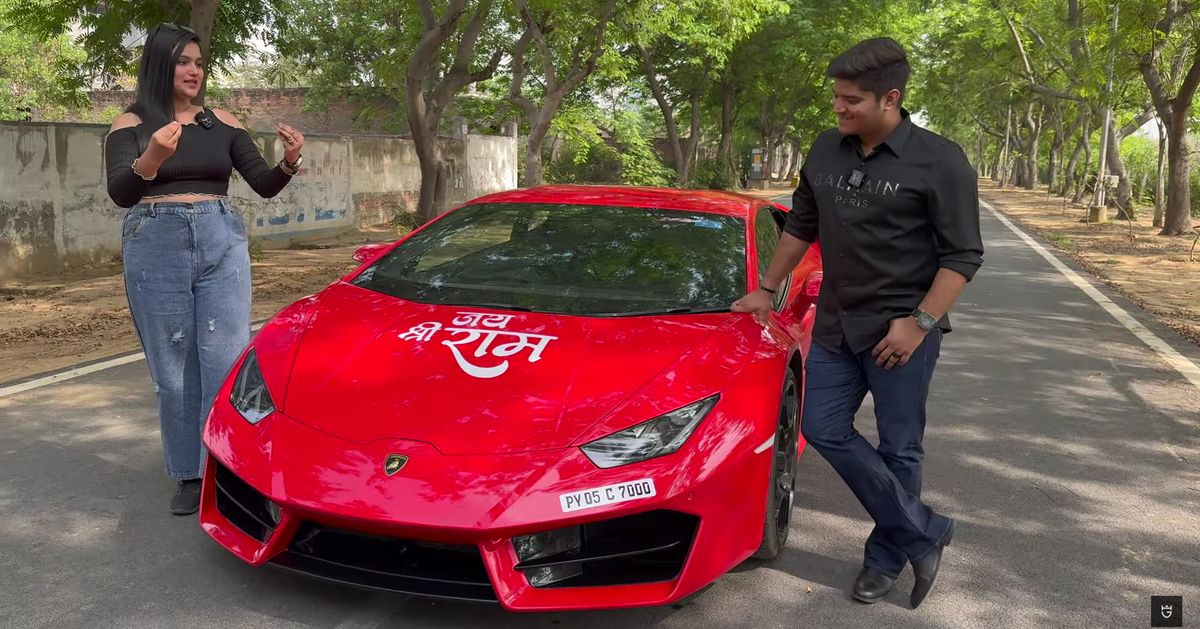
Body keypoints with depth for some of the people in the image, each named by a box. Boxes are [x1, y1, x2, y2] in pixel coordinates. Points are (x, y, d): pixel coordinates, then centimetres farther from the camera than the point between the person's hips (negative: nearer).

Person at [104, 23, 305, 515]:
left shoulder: (222, 122, 10)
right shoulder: (131, 125, 2)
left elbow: (263, 185, 8)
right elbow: (120, 194, -12)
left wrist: (288, 163, -14)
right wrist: (152, 158, -32)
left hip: (222, 241, 2)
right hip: (156, 246, -1)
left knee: (226, 360, -5)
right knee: (174, 368, 2)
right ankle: (190, 474, 12)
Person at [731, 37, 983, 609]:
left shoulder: (938, 161, -11)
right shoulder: (826, 151, 5)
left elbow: (963, 255, -11)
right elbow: (800, 227, 17)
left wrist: (920, 323, -19)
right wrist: (767, 289, 18)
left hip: (900, 331, -6)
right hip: (835, 326, 6)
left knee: (898, 448, 4)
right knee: (825, 430, 3)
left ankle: (887, 556, 23)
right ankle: (923, 533, 12)